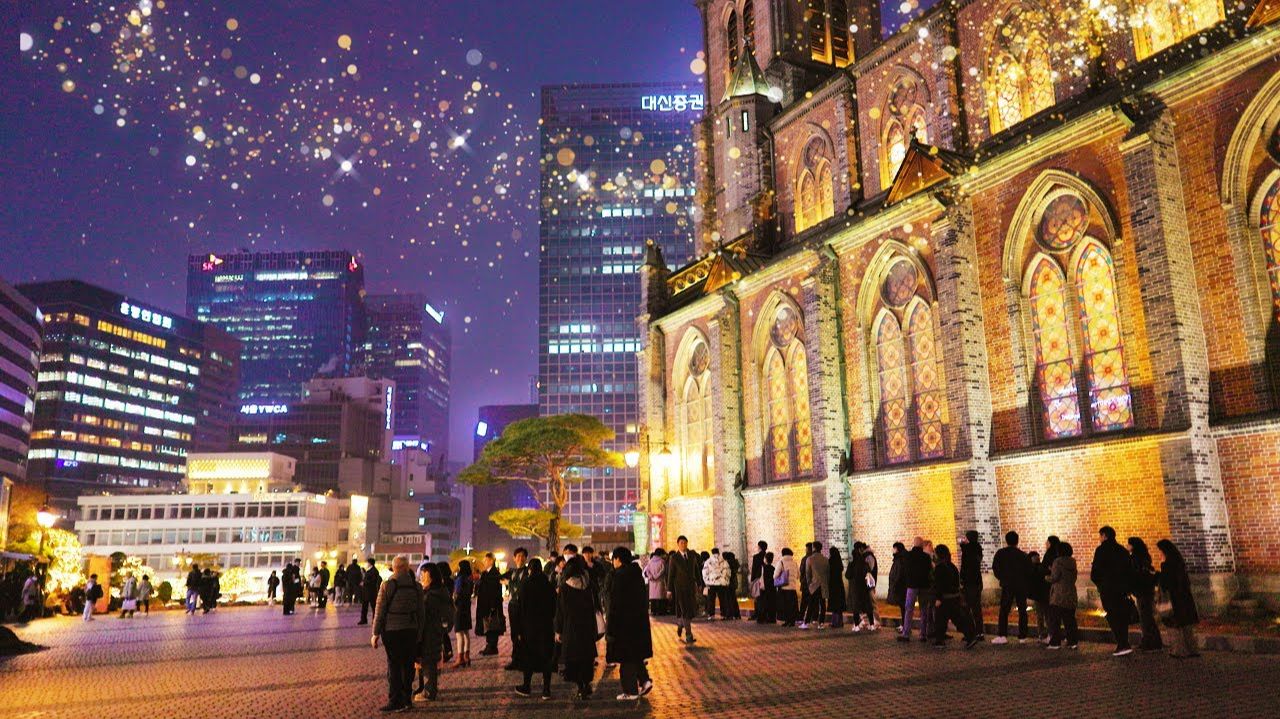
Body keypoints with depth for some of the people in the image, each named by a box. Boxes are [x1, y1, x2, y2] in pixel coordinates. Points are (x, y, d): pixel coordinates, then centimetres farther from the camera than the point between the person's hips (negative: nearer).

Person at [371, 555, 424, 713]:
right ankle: (407, 699, 20)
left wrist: (375, 633, 0)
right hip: (411, 631, 3)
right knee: (408, 666, 12)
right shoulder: (416, 586, 2)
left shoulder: (387, 585, -9)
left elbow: (379, 611, -7)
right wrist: (419, 634, 13)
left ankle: (395, 701, 6)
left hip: (392, 630, -3)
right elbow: (420, 612, 6)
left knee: (394, 666, 3)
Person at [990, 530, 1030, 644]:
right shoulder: (1023, 555, -1)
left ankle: (1002, 635, -9)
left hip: (1007, 585, -1)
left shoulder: (1000, 553, -2)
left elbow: (995, 568, -1)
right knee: (1022, 611, 10)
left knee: (1004, 610, 0)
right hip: (1021, 586, 1)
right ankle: (1022, 636, 11)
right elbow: (1029, 571, 2)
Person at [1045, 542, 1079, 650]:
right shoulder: (1072, 562, 8)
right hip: (1071, 595, 7)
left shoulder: (1058, 562, -12)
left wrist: (1048, 578, 7)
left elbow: (1054, 577, -17)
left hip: (1058, 595, -7)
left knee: (1055, 620, 0)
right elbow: (1074, 578, 16)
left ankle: (1055, 642, -1)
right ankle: (1073, 641, 10)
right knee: (1070, 620, 13)